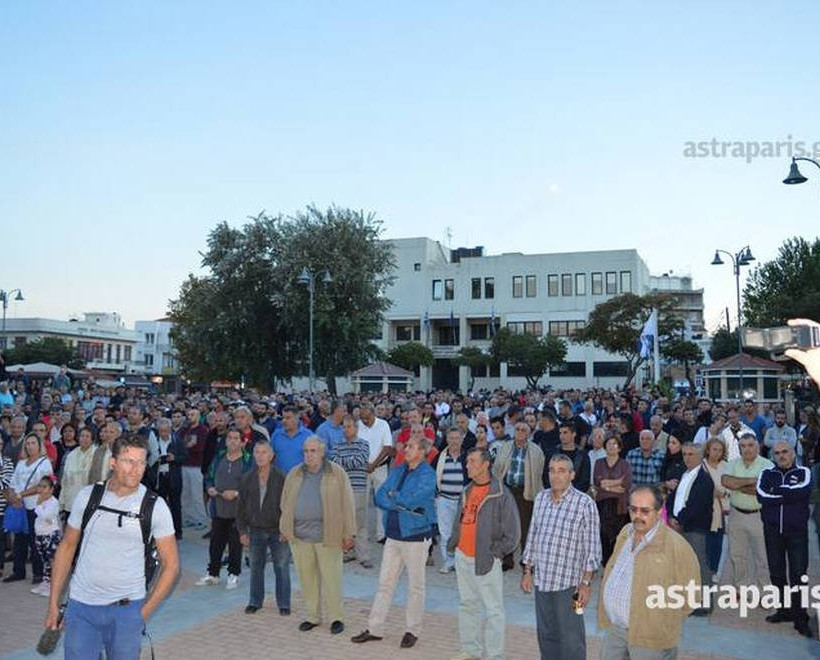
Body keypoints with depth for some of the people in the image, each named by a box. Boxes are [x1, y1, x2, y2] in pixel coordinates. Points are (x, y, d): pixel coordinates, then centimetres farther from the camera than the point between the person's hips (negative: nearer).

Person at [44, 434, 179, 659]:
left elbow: (171, 565, -3)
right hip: (81, 606, 1)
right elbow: (67, 547, 7)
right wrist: (53, 604, 6)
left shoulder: (155, 506, -8)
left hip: (126, 609, -1)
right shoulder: (87, 496, -3)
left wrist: (144, 612, -5)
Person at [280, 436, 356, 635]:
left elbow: (347, 504, -3)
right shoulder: (294, 474, 10)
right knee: (306, 578, 11)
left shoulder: (337, 474, -2)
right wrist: (285, 528, 15)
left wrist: (348, 533, -6)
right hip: (299, 536, 4)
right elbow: (286, 503, 18)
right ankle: (312, 617, 26)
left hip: (327, 536, -4)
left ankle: (336, 618, 15)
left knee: (331, 578, 0)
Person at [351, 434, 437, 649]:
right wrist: (403, 505, -14)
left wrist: (393, 497, -6)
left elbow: (412, 500, -24)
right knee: (385, 583, 11)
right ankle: (374, 629, 20)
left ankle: (413, 631, 21)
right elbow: (380, 498, 1)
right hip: (393, 535, 6)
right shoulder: (397, 471, 9)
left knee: (415, 586, 8)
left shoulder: (427, 474, -11)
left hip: (416, 537, -6)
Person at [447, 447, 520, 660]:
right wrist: (452, 543, 9)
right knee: (467, 604, 18)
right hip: (462, 558, 8)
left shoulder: (501, 494, -14)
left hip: (486, 561, -7)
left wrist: (495, 551, -10)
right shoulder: (467, 492, 9)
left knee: (493, 609, 2)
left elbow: (513, 533, -12)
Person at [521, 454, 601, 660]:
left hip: (568, 583, -5)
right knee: (546, 635, 15)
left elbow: (592, 547, -9)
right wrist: (528, 571, 13)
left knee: (570, 639, 3)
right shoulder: (541, 498, 6)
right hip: (541, 581, 5)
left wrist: (586, 583, -11)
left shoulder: (585, 503, -11)